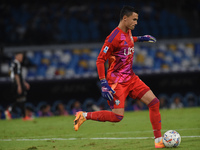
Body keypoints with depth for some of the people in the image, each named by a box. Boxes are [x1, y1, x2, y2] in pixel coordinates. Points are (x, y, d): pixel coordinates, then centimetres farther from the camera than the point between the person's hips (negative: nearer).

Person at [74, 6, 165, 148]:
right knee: (117, 117, -15)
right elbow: (100, 60, -18)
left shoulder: (128, 32, 8)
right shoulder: (114, 37, -19)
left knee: (154, 102, -2)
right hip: (117, 82, -8)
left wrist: (140, 38, 31)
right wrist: (104, 83, -23)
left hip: (131, 78, 8)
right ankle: (84, 116, 2)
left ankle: (159, 140, 3)